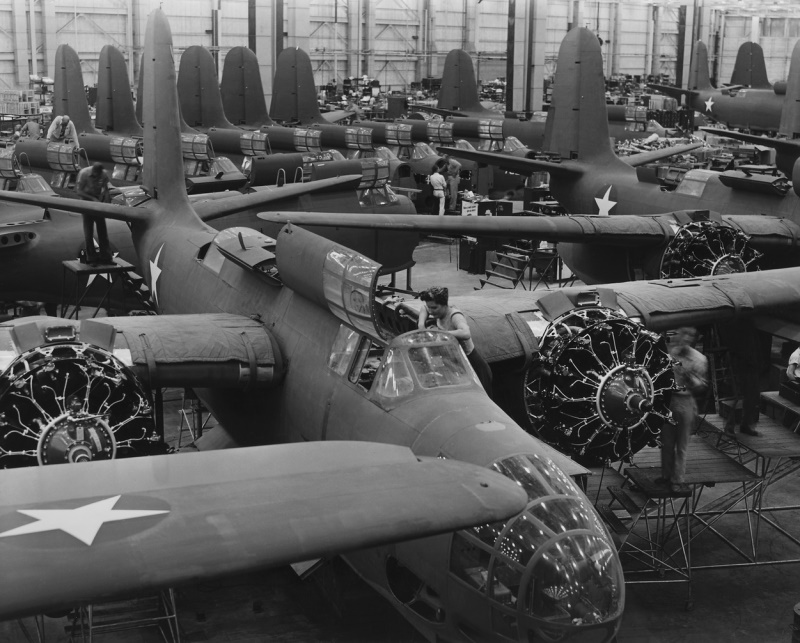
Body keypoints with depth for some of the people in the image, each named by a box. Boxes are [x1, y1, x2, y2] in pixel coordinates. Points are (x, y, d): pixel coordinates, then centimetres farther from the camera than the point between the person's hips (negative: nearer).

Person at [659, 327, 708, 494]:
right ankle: (666, 475, 28)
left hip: (685, 403, -3)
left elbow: (701, 386, -4)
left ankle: (677, 480, 12)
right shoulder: (669, 352, 2)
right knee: (666, 442, 12)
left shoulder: (699, 359, -5)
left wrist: (688, 375, -19)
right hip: (667, 400, 3)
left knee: (681, 445, 3)